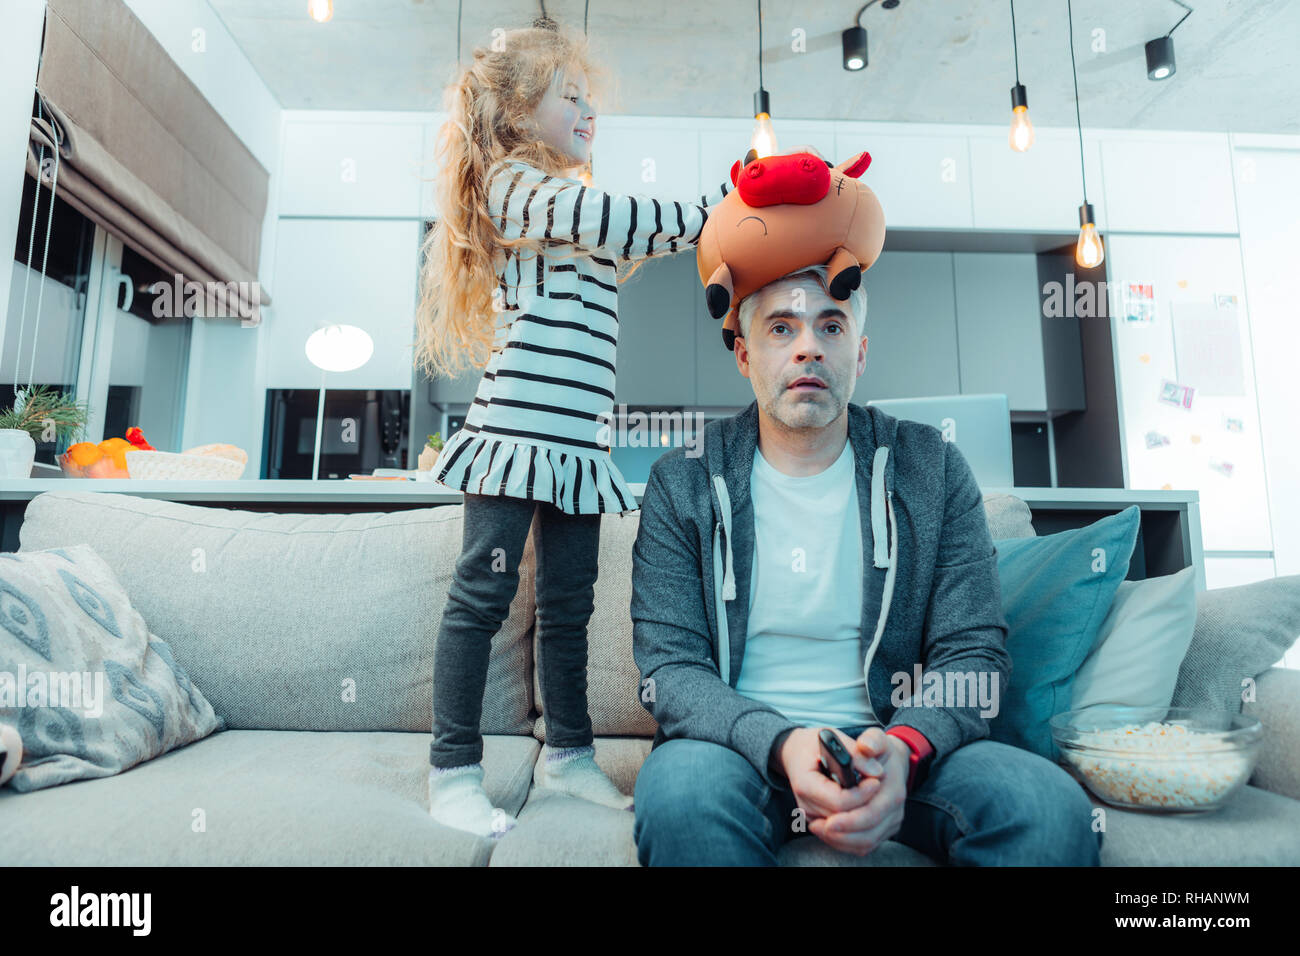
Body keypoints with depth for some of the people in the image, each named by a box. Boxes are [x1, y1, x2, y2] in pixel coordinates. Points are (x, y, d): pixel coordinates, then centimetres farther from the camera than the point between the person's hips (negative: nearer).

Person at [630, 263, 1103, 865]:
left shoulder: (932, 469, 4)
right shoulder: (682, 483, 0)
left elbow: (972, 651, 1)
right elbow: (670, 667, -6)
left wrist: (904, 747, -20)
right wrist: (784, 746, -24)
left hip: (891, 744, 1)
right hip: (743, 743, 0)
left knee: (1053, 808, -25)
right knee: (678, 794, -33)